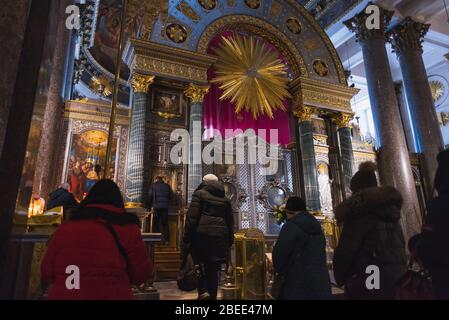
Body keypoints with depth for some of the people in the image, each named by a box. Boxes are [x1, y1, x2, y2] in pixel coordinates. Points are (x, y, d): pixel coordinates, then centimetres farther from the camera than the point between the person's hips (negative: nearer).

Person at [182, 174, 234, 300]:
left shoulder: (199, 194, 2)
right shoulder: (225, 199, 16)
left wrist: (186, 238, -6)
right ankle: (212, 296, 16)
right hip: (220, 236, 4)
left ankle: (203, 291, -5)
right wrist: (229, 242, 19)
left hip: (202, 233, -4)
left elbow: (192, 217, -7)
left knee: (199, 263, 10)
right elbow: (230, 222, 16)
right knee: (213, 269, 11)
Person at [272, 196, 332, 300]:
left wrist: (279, 270, 6)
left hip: (299, 281, -8)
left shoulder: (291, 226, -12)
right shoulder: (317, 226, 15)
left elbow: (279, 253, -15)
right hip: (321, 280, 8)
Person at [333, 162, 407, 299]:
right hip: (398, 279, 8)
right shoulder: (392, 210, 13)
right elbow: (401, 247, 18)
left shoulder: (359, 213, -11)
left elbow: (345, 251, -14)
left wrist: (340, 278, 3)